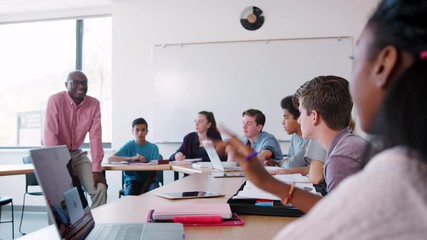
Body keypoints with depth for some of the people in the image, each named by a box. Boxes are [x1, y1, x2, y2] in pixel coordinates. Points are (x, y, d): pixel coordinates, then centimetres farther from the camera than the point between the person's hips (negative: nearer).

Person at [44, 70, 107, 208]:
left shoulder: (94, 104, -8)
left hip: (77, 154, 4)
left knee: (100, 188, -11)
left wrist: (96, 169, -15)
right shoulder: (55, 100, -19)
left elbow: (95, 137, -11)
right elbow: (50, 135, -23)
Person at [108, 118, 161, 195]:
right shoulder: (129, 145, 2)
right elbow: (110, 159, -12)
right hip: (132, 180, 0)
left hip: (149, 180, 0)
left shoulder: (153, 147, 2)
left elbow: (154, 172, -4)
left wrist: (143, 190, -17)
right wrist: (131, 158, -25)